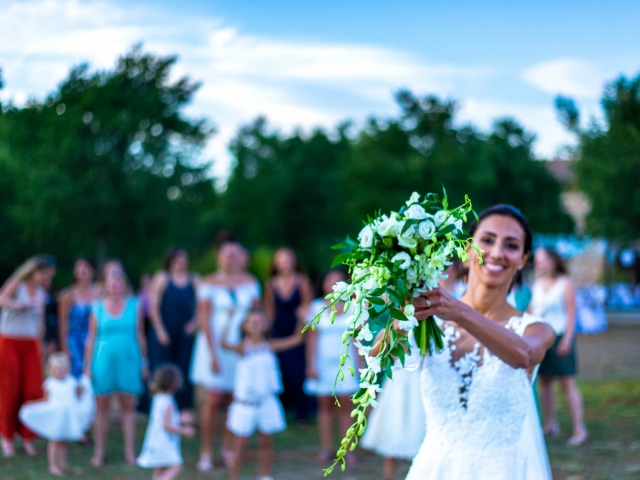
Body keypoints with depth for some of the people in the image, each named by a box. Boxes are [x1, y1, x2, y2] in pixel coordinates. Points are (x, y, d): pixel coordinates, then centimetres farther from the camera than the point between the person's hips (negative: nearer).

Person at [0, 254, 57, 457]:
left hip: (31, 345, 4)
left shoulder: (41, 293, 10)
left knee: (33, 391, -4)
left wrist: (39, 347, 14)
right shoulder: (16, 284, -6)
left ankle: (27, 437, 7)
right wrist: (23, 304, -41)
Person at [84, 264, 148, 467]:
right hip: (104, 360, 0)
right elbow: (91, 338, 4)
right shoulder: (97, 307, 2)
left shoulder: (135, 305, 3)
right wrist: (88, 366, 1)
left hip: (128, 360, 0)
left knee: (128, 405, 3)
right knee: (102, 406, 3)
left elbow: (140, 336, 7)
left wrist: (144, 363, 6)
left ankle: (129, 451, 8)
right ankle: (98, 452, 8)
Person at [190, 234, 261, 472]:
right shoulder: (209, 283, -4)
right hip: (215, 344, -3)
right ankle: (205, 454, 4)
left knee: (235, 400, 3)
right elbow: (204, 320, -7)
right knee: (212, 401, -4)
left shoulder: (250, 282, 4)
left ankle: (228, 450, 15)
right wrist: (213, 354, -12)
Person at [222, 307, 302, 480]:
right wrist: (229, 321, -35)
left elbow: (296, 339, 0)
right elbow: (224, 344, -29)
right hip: (245, 404, -3)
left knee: (266, 441, 12)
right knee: (241, 443, 3)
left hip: (266, 402, 3)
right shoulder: (243, 347, -11)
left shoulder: (270, 346, -1)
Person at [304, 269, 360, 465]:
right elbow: (312, 338, 2)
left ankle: (348, 449, 0)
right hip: (323, 362, 0)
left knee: (344, 405, -2)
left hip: (344, 363, 0)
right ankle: (327, 448, 6)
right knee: (325, 405, 2)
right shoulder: (317, 307, 3)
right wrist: (311, 364, -3)